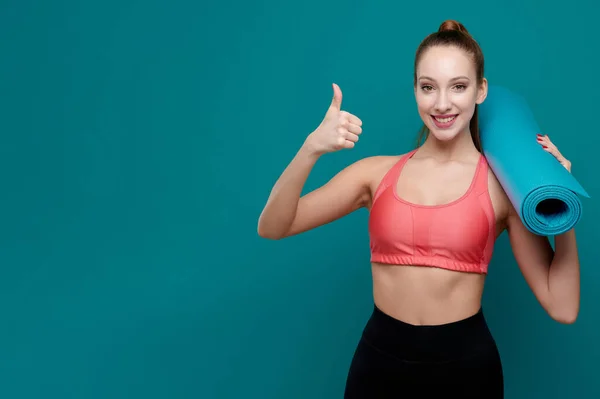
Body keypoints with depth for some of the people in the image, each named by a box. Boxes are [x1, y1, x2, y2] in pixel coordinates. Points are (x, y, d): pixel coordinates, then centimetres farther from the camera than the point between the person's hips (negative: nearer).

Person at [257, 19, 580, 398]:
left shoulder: (503, 185, -4)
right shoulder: (377, 172, 0)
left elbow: (563, 308, -6)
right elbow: (272, 227, -7)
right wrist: (311, 148, -21)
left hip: (466, 359, -1)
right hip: (379, 354, 2)